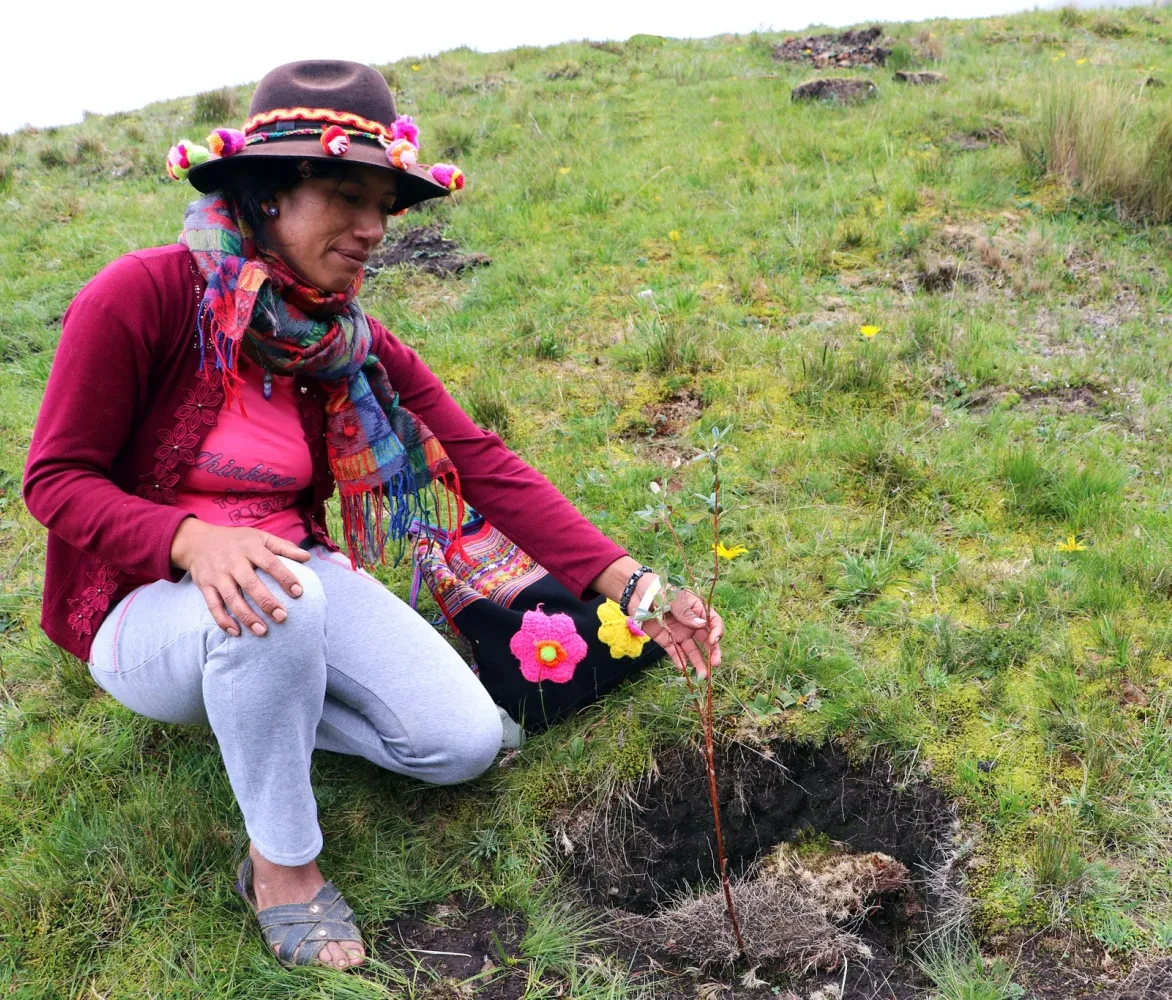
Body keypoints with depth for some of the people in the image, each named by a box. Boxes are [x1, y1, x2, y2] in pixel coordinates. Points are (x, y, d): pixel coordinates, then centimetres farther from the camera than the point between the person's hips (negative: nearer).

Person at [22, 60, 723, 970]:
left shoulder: (352, 342, -5)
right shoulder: (142, 297, -19)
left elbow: (484, 464, -10)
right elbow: (56, 479, -14)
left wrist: (632, 586, -19)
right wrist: (192, 538, -35)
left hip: (296, 571, 5)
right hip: (146, 604, -4)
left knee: (465, 742, -12)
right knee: (277, 599, -39)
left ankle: (255, 708, 12)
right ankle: (281, 862, -13)